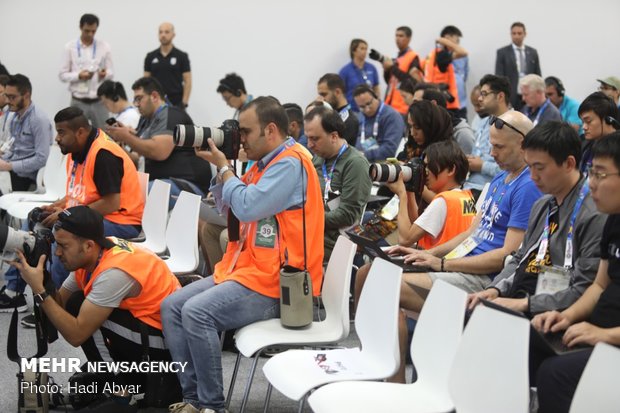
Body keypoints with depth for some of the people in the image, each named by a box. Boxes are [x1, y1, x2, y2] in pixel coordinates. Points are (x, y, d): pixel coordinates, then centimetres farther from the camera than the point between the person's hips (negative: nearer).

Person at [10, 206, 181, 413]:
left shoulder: (114, 271, -27)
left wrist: (39, 289, -23)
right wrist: (38, 283, -12)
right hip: (149, 325, 9)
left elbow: (76, 335, -25)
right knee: (77, 307, 3)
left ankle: (119, 394, -7)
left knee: (83, 315, -17)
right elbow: (60, 301, 6)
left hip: (171, 342, -9)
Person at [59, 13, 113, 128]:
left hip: (99, 101, 1)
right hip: (78, 102, -1)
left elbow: (111, 72, 6)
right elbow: (63, 75, 0)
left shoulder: (104, 47, 4)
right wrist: (79, 76, -17)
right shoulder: (70, 47, 0)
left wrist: (105, 74, -17)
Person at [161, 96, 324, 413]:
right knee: (171, 307, 0)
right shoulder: (264, 162, 16)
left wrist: (223, 166, -9)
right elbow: (227, 206, 21)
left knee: (196, 312, -26)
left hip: (275, 284, -10)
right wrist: (220, 165, 7)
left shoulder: (291, 162, -15)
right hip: (242, 269, 10)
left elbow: (247, 208, -24)